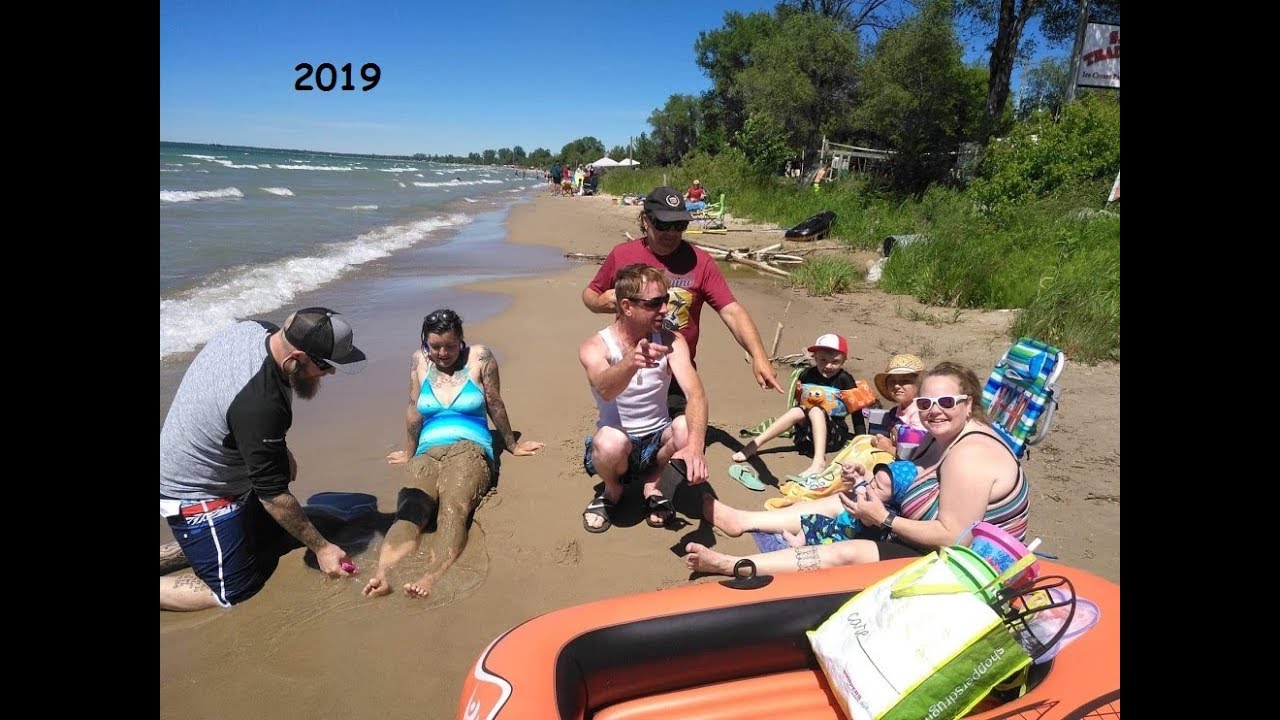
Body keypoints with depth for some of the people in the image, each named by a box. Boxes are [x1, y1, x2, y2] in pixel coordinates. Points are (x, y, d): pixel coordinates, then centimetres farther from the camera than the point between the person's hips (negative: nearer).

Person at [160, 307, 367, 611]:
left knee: (274, 538, 17)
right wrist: (320, 548, -18)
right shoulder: (259, 403, -37)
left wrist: (279, 451, 9)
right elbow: (273, 494, -27)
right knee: (233, 593, -2)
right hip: (198, 496, -9)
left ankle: (168, 553, 20)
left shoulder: (253, 328, -14)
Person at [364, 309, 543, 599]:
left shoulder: (479, 357, 7)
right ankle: (381, 575, -54)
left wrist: (512, 446, 20)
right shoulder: (419, 360, 16)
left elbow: (495, 406, 13)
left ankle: (431, 578, -58)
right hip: (428, 453, 3)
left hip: (470, 448, -2)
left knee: (452, 511, -35)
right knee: (409, 511, -31)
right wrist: (409, 453, 31)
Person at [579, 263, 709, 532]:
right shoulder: (594, 347, -17)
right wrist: (631, 362, -63)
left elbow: (695, 394, -27)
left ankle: (653, 484, 0)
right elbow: (605, 389, -40)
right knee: (609, 441, -36)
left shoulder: (672, 341, -12)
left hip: (658, 440, 2)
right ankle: (612, 490, 0)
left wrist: (695, 445, -47)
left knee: (688, 428, -31)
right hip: (618, 446, -1)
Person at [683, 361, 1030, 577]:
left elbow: (951, 535, -29)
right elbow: (915, 487, 12)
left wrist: (884, 519, -24)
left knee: (844, 553, -18)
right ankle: (741, 520, 10)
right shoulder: (946, 436, 4)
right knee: (841, 502, 7)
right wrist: (872, 480, -5)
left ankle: (729, 566, -12)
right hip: (929, 535, 10)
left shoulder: (970, 455, -26)